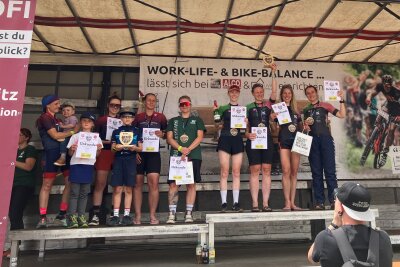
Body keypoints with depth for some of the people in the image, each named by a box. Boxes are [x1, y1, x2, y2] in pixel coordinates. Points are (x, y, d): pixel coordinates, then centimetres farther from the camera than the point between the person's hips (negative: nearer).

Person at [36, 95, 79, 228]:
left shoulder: (56, 119, 25)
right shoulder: (44, 118, -1)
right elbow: (55, 135, -11)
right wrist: (73, 132, -4)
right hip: (52, 153, -8)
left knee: (70, 183, 2)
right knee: (47, 185, -3)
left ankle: (61, 215, 9)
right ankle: (43, 217, 3)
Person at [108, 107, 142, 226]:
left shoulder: (136, 131, 9)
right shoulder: (116, 131, 11)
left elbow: (140, 148, 7)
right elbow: (112, 148, 10)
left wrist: (135, 148, -14)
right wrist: (116, 148, -12)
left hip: (131, 160, 0)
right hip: (118, 160, 1)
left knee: (128, 189, 3)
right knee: (117, 189, -1)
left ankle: (127, 215, 10)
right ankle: (115, 215, 4)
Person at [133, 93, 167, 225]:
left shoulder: (160, 117, 11)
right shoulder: (137, 117, 10)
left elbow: (167, 134, 15)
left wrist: (162, 134, -8)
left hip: (153, 153, 0)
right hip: (139, 153, 1)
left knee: (154, 183, -7)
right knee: (138, 183, 2)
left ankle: (153, 215, 2)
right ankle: (138, 215, 10)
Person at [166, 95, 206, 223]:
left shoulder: (197, 120, 15)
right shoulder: (173, 121, 18)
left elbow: (200, 137, 3)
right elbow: (169, 138, 7)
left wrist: (188, 149, -11)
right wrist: (180, 148, -10)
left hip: (193, 156, 0)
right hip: (176, 156, 1)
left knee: (191, 184, -1)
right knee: (173, 184, -6)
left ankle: (189, 213, 7)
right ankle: (172, 214, 1)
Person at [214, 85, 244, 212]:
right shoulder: (223, 108, 7)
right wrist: (215, 112, -7)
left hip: (238, 141, 2)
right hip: (225, 140, -2)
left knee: (236, 173, 3)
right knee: (224, 172, -4)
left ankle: (236, 203, 8)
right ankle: (223, 203, 2)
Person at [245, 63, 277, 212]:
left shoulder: (268, 104, 12)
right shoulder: (248, 107, 8)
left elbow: (274, 91, -2)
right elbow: (245, 126, 5)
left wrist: (273, 73, -5)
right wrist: (247, 134, -15)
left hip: (267, 139, 2)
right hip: (253, 140, -2)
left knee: (266, 170, 1)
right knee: (255, 170, -3)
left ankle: (266, 203, 5)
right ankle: (255, 203, 1)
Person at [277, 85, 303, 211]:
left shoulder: (296, 109, 17)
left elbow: (300, 127, 21)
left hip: (296, 140, 4)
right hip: (284, 141, -4)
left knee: (294, 172, 3)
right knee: (286, 171, -10)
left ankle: (292, 202, 9)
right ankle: (287, 202, -6)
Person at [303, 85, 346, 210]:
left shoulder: (325, 105, 9)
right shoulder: (305, 110, 18)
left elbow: (342, 115, -1)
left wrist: (341, 100, -6)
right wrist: (305, 126, 2)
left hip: (325, 138, -3)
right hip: (312, 140, 3)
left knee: (330, 170, -6)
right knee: (316, 172, 2)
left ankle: (334, 200, -2)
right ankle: (319, 202, 6)